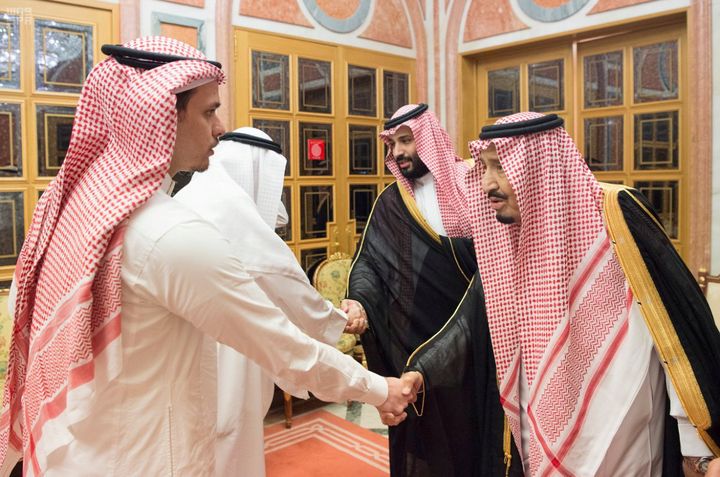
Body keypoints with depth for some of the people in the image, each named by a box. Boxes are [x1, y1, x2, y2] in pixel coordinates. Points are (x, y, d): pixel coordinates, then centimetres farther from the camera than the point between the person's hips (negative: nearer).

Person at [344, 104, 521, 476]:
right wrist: (359, 300, -21)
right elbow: (367, 260, -3)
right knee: (424, 434, 14)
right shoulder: (390, 203, 4)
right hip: (414, 345, 2)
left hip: (473, 339, -2)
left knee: (472, 429, 12)